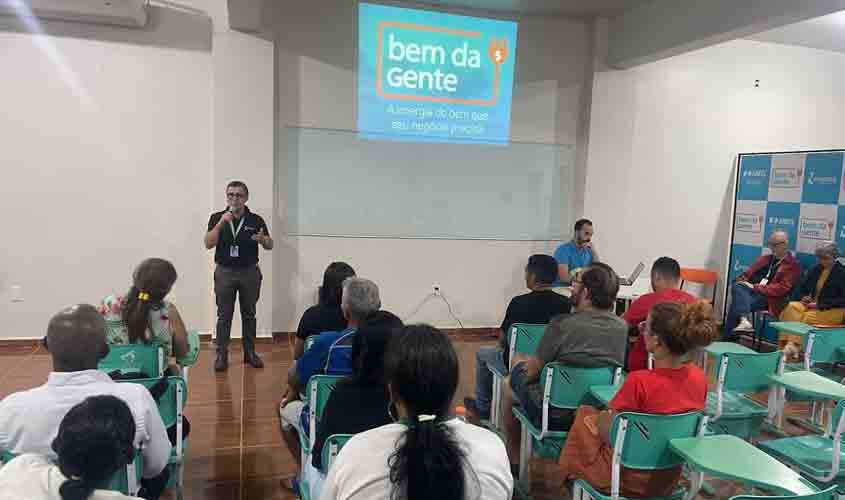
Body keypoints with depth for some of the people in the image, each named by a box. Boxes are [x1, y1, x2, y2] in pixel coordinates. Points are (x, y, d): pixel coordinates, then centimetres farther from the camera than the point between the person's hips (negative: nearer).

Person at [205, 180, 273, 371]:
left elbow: (270, 246, 2)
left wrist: (262, 239, -21)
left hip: (249, 272, 1)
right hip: (225, 272, -1)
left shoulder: (256, 220, -1)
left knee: (249, 314, 10)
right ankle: (222, 355, 12)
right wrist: (221, 223, -22)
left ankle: (250, 352, 20)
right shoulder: (217, 218, -1)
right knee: (224, 316, 3)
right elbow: (208, 244, -11)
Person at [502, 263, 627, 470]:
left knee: (509, 382, 23)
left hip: (555, 416, -5)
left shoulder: (562, 324, -24)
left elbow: (533, 372, -12)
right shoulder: (622, 327, -9)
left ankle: (513, 458, 34)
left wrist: (527, 364, 12)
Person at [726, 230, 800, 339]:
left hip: (769, 298, -6)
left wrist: (756, 287, -17)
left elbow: (783, 288, -9)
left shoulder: (793, 265, 3)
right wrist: (743, 279, -3)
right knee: (737, 286, -28)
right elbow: (749, 272, 22)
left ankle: (729, 340, -24)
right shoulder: (765, 258, 24)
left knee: (736, 305, -29)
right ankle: (744, 319, -40)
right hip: (751, 291, 6)